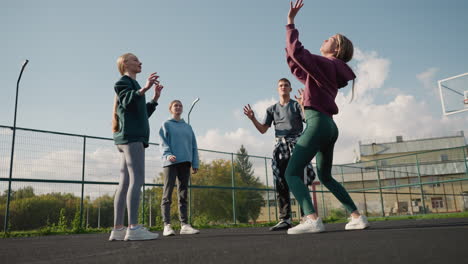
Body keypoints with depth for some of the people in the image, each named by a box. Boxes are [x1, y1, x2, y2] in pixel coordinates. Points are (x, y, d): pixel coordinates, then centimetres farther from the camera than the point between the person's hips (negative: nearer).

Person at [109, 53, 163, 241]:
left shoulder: (134, 84, 29)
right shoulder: (123, 81, 3)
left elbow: (144, 113, 28)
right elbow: (127, 102, -17)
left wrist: (155, 98, 21)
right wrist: (144, 89, -28)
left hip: (134, 136, 9)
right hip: (131, 136, -9)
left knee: (125, 183, 2)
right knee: (137, 179, -17)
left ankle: (118, 229, 1)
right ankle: (133, 228, -21)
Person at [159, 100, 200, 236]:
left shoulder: (188, 127, 20)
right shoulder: (166, 125, 9)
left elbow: (193, 146, 16)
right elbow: (163, 143, -2)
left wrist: (195, 164, 6)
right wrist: (168, 155, -21)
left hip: (185, 162, 4)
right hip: (171, 162, -4)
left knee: (183, 194, 3)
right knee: (167, 193, -7)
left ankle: (184, 224, 4)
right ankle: (167, 225, -7)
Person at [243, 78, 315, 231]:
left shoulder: (297, 105, 11)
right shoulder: (272, 109, 19)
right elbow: (263, 130, 12)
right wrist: (252, 118, -5)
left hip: (297, 143, -3)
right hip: (280, 146, 3)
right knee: (281, 183, -4)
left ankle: (306, 216, -7)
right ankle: (285, 219, -2)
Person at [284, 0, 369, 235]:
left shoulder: (324, 64, -4)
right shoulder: (334, 72, 21)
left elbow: (297, 52, -18)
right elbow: (301, 73, 29)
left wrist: (290, 22, -8)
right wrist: (291, 51, 26)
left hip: (318, 123, -9)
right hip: (329, 127, 9)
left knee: (291, 173, -12)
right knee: (325, 177, 20)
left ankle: (312, 219, -28)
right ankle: (357, 217, 18)